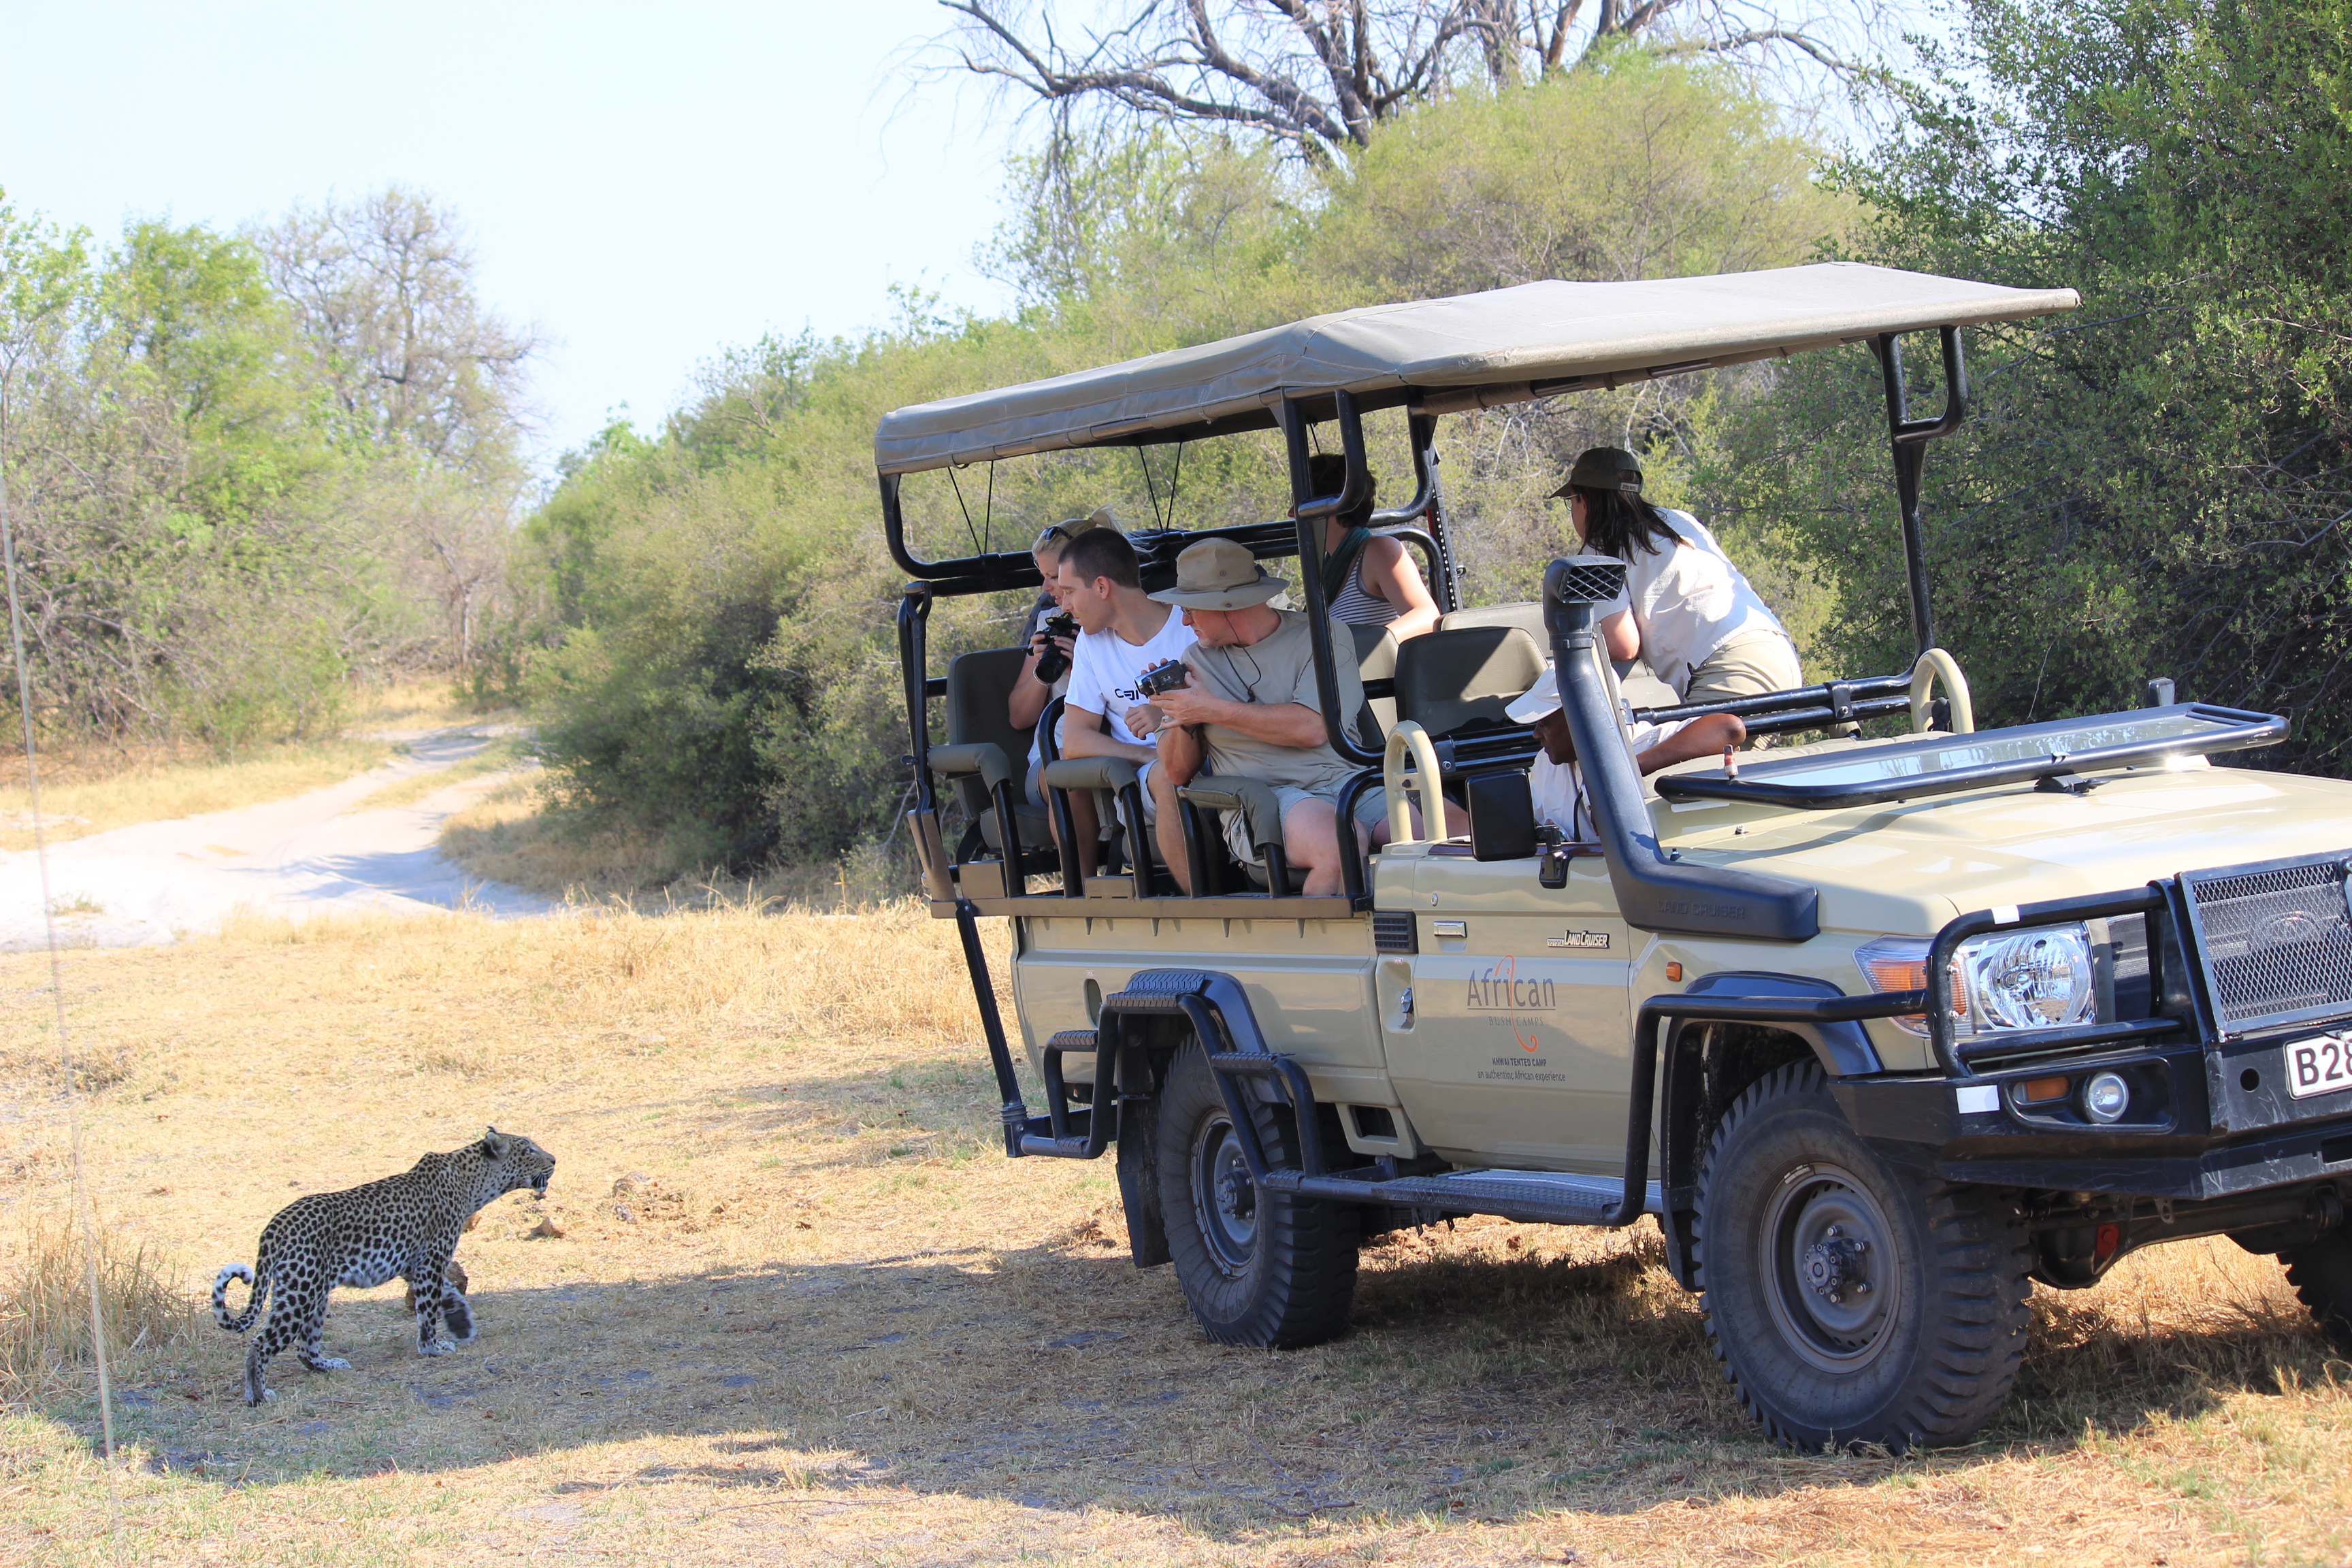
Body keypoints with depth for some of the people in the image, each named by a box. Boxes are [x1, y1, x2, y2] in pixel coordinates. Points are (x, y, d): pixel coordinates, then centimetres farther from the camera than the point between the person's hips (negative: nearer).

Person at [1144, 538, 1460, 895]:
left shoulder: (1323, 635, 7)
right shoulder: (1198, 660, 17)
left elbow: (1312, 727, -9)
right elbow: (1177, 771, 15)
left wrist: (1213, 710, -9)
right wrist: (1183, 721, -6)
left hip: (1346, 782, 1)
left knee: (1454, 827, -27)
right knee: (1339, 840, -37)